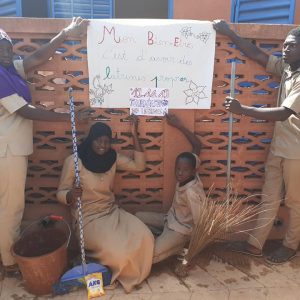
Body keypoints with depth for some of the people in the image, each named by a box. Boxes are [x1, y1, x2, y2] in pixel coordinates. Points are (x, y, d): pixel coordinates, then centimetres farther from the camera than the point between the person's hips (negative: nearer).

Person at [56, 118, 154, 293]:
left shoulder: (112, 157, 1)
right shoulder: (73, 161, -14)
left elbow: (139, 166, -2)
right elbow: (61, 192, -7)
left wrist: (135, 135, -8)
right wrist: (70, 195, -33)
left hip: (112, 211, 5)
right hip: (88, 217, -5)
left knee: (144, 238, -17)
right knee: (117, 252, -27)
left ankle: (133, 274, 13)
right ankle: (110, 274, 12)